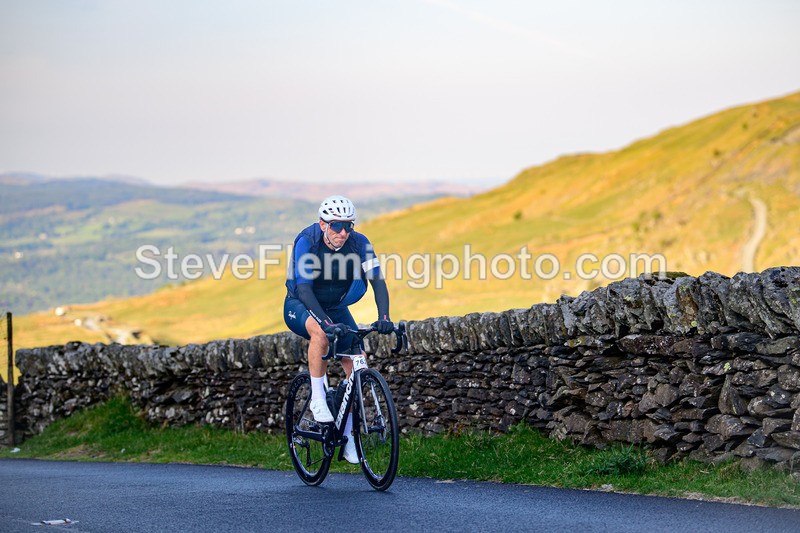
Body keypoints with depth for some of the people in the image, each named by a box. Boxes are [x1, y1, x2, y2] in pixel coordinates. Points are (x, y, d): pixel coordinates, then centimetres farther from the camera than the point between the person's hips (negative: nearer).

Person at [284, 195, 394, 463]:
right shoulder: (306, 242, -26)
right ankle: (318, 398, -23)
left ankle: (347, 434, 3)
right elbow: (304, 289, -33)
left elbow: (377, 280, -23)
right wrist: (326, 321, -47)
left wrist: (383, 316, -40)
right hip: (300, 305, -4)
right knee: (320, 333, -39)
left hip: (336, 308, 4)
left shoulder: (359, 243, -18)